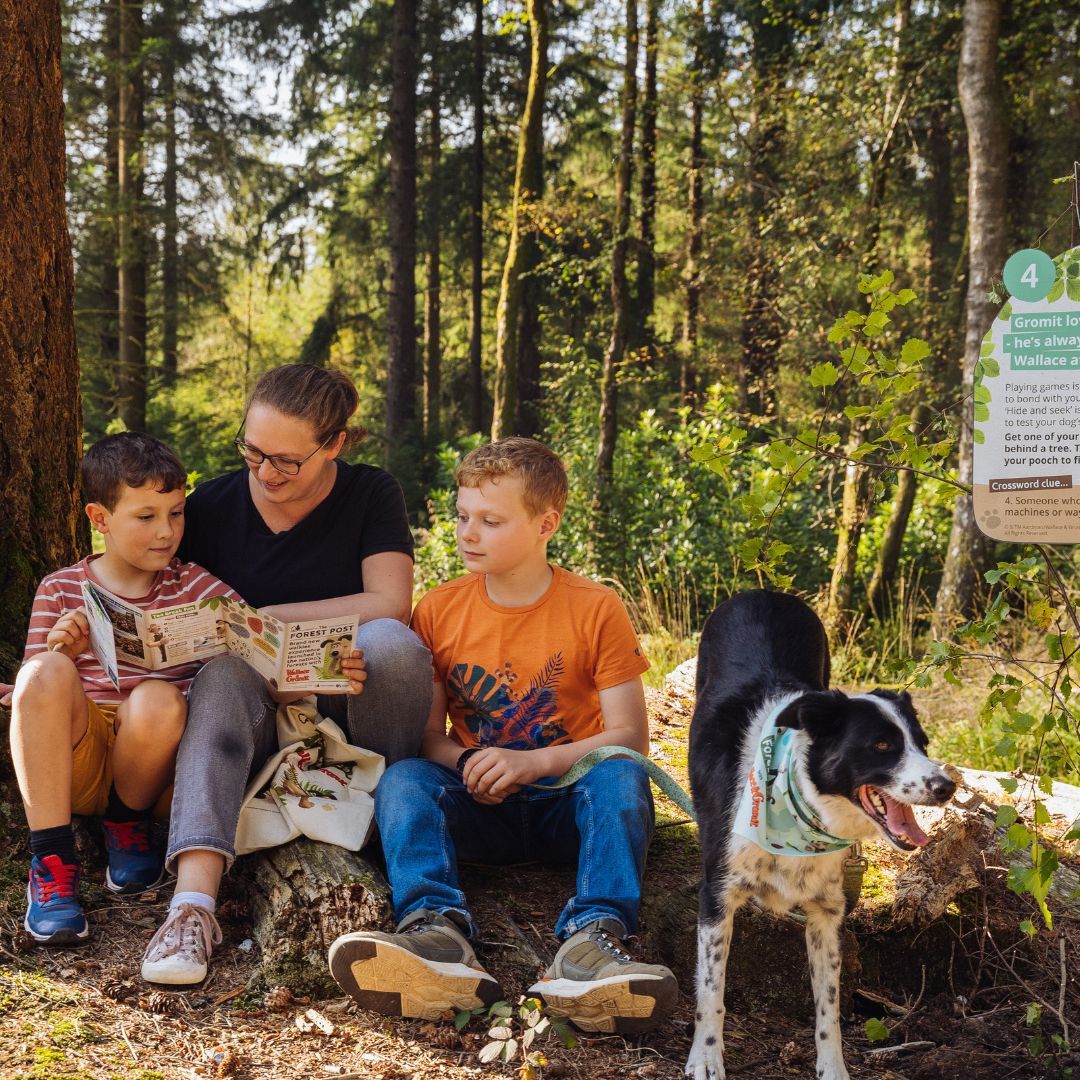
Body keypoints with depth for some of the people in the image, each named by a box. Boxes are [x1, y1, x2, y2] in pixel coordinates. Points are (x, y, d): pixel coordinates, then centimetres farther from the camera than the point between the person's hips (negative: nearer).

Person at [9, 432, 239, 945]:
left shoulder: (194, 586, 11)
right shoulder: (61, 589, 10)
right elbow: (36, 689, 7)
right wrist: (61, 653, -16)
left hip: (150, 763, 0)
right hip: (72, 758, 0)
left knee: (158, 697, -33)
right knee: (46, 671, -29)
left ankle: (128, 823, -2)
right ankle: (51, 859, -24)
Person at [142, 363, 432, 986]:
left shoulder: (372, 495, -1)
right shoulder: (212, 507, 2)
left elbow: (389, 605, -14)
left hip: (353, 705, -1)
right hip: (264, 707, 1)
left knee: (391, 642, -33)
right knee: (224, 675, -34)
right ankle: (195, 901, -49)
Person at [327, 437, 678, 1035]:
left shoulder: (595, 610, -3)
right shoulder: (438, 611, 4)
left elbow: (630, 735, -8)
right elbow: (426, 732, 4)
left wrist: (532, 763, -21)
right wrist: (470, 764, -19)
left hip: (570, 804, -2)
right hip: (480, 807, 2)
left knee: (620, 774, -33)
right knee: (402, 779, -27)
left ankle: (592, 937, -49)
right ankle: (436, 929, -50)